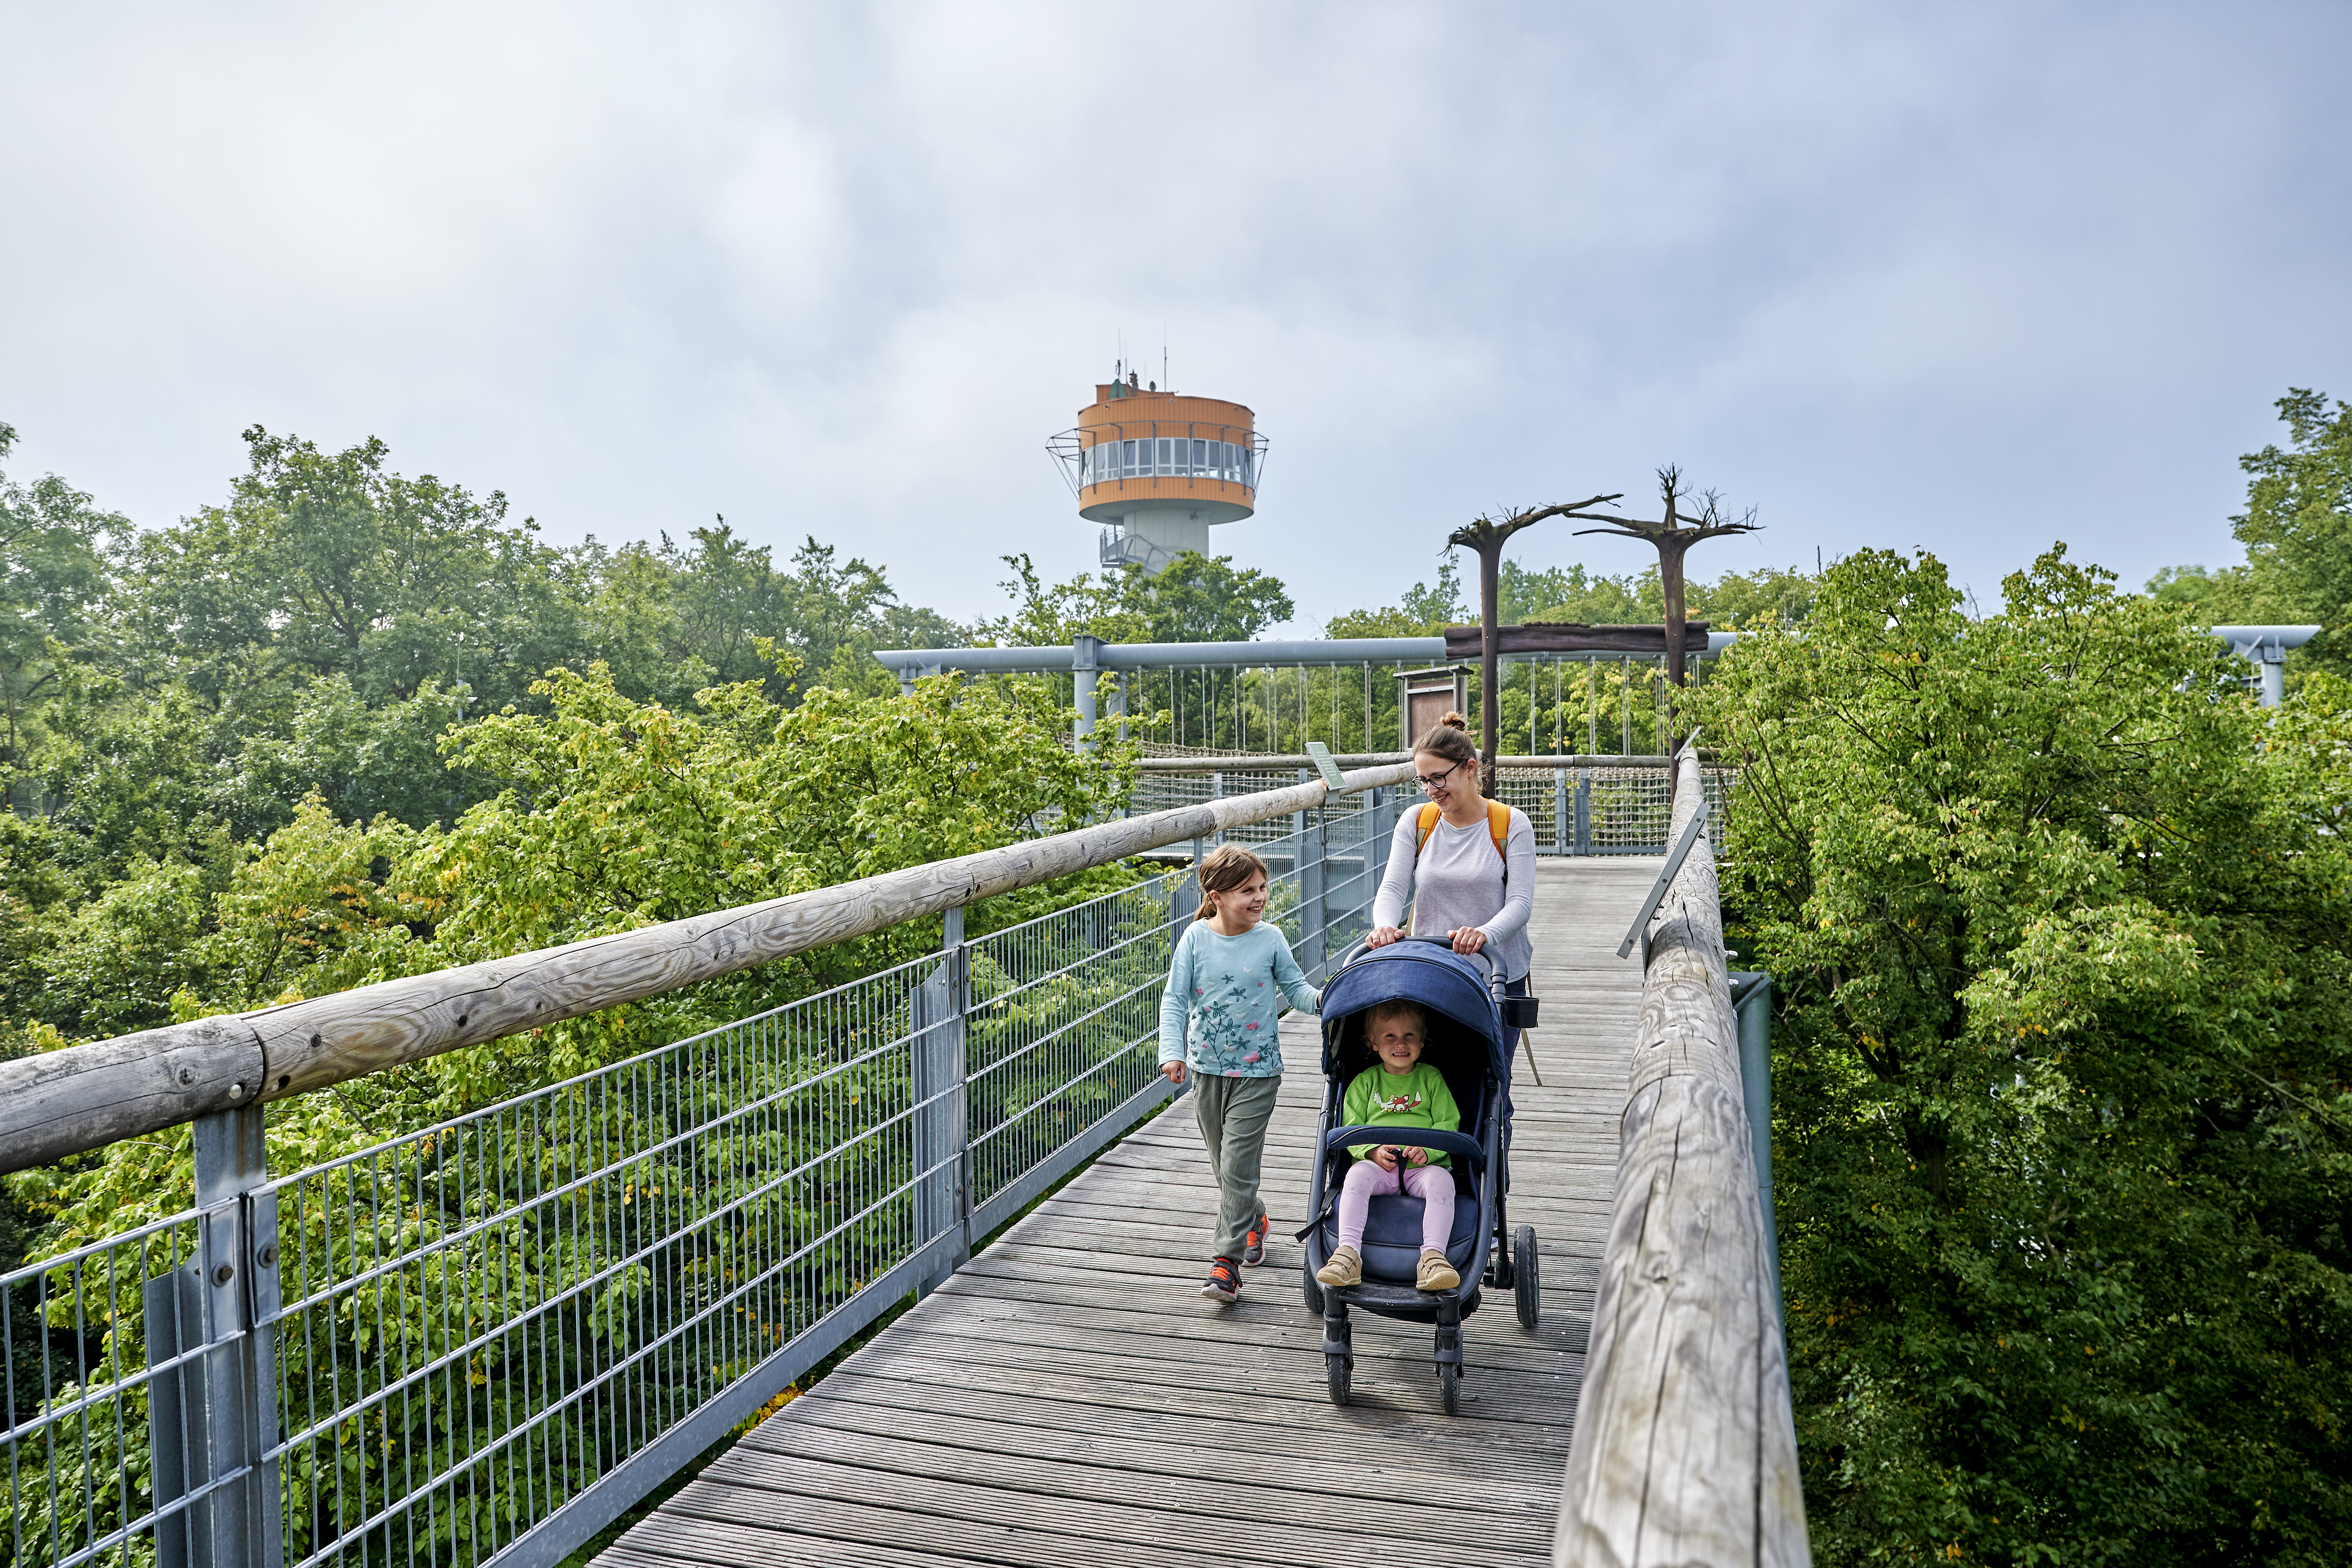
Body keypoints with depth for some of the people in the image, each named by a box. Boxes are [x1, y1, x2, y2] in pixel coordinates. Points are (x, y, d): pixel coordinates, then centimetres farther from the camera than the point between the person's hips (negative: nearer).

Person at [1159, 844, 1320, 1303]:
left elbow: (1294, 987, 3)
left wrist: (1319, 999, -18)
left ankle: (1227, 1260, -2)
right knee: (1224, 1164, 16)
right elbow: (1174, 999, -3)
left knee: (1237, 1166, -9)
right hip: (1207, 1070, 2)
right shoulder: (1196, 938, -6)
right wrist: (1172, 1051, -13)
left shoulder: (1270, 939, -6)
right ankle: (1254, 1220, 42)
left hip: (1257, 1071, -2)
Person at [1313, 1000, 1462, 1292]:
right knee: (1357, 1174, -33)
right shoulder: (1365, 1081, 15)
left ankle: (1433, 1255, -41)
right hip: (1377, 1164, 0)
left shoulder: (1431, 1078, 15)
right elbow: (1352, 1128, 10)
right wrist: (1373, 1150, -12)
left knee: (1441, 1179, -34)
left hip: (1423, 1166, 0)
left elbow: (1448, 1123, 7)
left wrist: (1428, 1149, -13)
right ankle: (1348, 1252, -40)